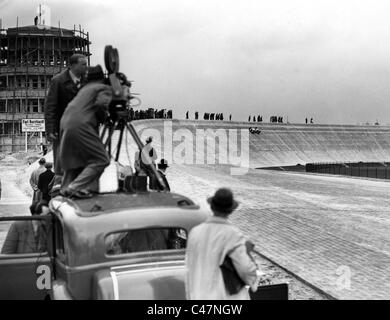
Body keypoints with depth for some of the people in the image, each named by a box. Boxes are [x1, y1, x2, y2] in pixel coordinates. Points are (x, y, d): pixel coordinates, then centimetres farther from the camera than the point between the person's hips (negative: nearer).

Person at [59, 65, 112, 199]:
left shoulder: (84, 88, 28)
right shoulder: (105, 89, 6)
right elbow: (101, 105, -12)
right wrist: (103, 118, 5)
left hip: (65, 124, 8)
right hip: (80, 126, -8)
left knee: (74, 159, 25)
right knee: (101, 160, -3)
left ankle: (66, 187, 19)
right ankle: (76, 188, -11)